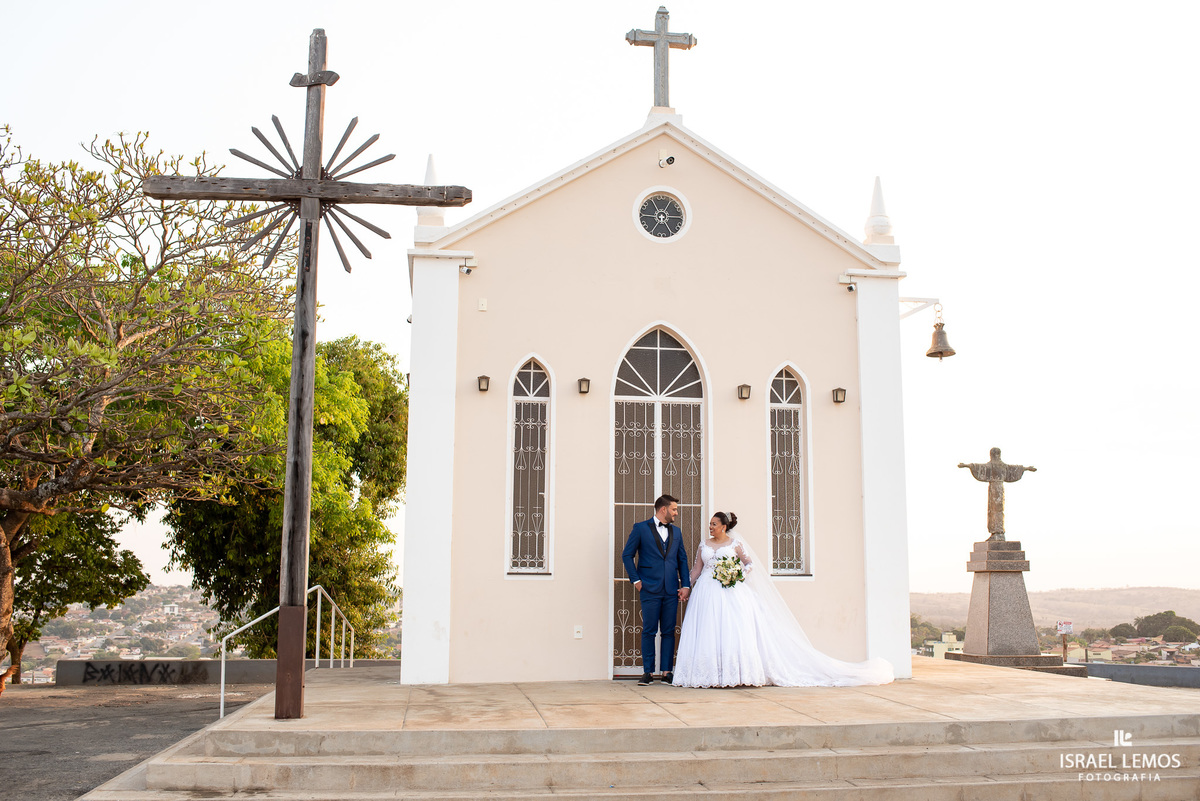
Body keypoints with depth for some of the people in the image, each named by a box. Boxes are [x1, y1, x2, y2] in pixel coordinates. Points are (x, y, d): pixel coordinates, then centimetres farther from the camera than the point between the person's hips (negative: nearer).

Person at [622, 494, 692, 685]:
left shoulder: (676, 531, 16)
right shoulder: (640, 528, 2)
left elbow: (682, 559, 16)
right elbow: (627, 555, 2)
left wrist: (686, 585, 7)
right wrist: (636, 580, -5)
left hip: (671, 590, 4)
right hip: (649, 590, -4)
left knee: (669, 632, 4)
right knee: (649, 631, -1)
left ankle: (667, 672, 8)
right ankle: (648, 672, 5)